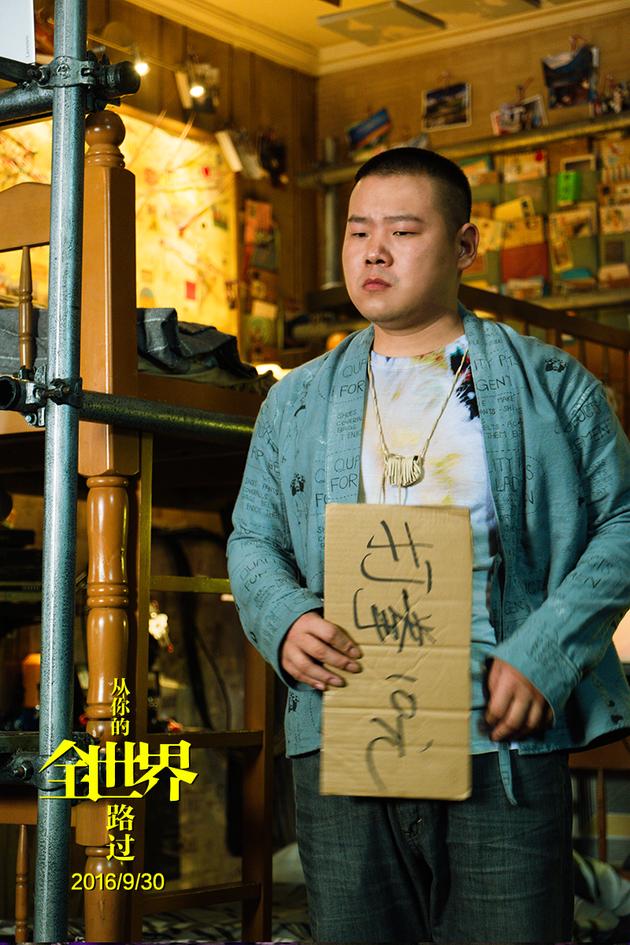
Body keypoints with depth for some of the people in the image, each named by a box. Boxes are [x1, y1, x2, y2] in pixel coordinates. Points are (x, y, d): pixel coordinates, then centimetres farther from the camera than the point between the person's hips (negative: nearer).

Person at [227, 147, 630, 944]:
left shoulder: (551, 384, 9)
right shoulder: (296, 402, 18)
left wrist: (544, 654, -10)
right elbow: (253, 540, 17)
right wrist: (284, 620, -6)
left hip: (502, 741, -2)